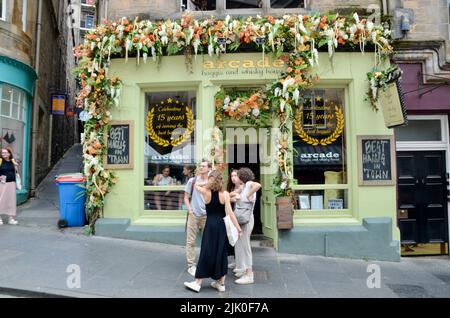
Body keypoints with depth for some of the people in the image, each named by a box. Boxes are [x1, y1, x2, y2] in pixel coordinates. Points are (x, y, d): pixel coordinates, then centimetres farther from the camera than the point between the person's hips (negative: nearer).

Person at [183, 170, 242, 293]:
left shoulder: (205, 191, -5)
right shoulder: (225, 194, -6)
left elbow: (195, 185, 16)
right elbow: (230, 213, -11)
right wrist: (238, 228, -8)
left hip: (210, 225, -1)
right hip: (222, 225, 1)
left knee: (206, 253, 6)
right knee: (221, 253, 12)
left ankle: (198, 283, 13)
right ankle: (221, 283, 20)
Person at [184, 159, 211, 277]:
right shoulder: (192, 181, 0)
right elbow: (186, 197, 5)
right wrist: (190, 210, -6)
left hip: (206, 215, 1)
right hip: (193, 214, -1)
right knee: (191, 241, 1)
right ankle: (191, 266, 12)